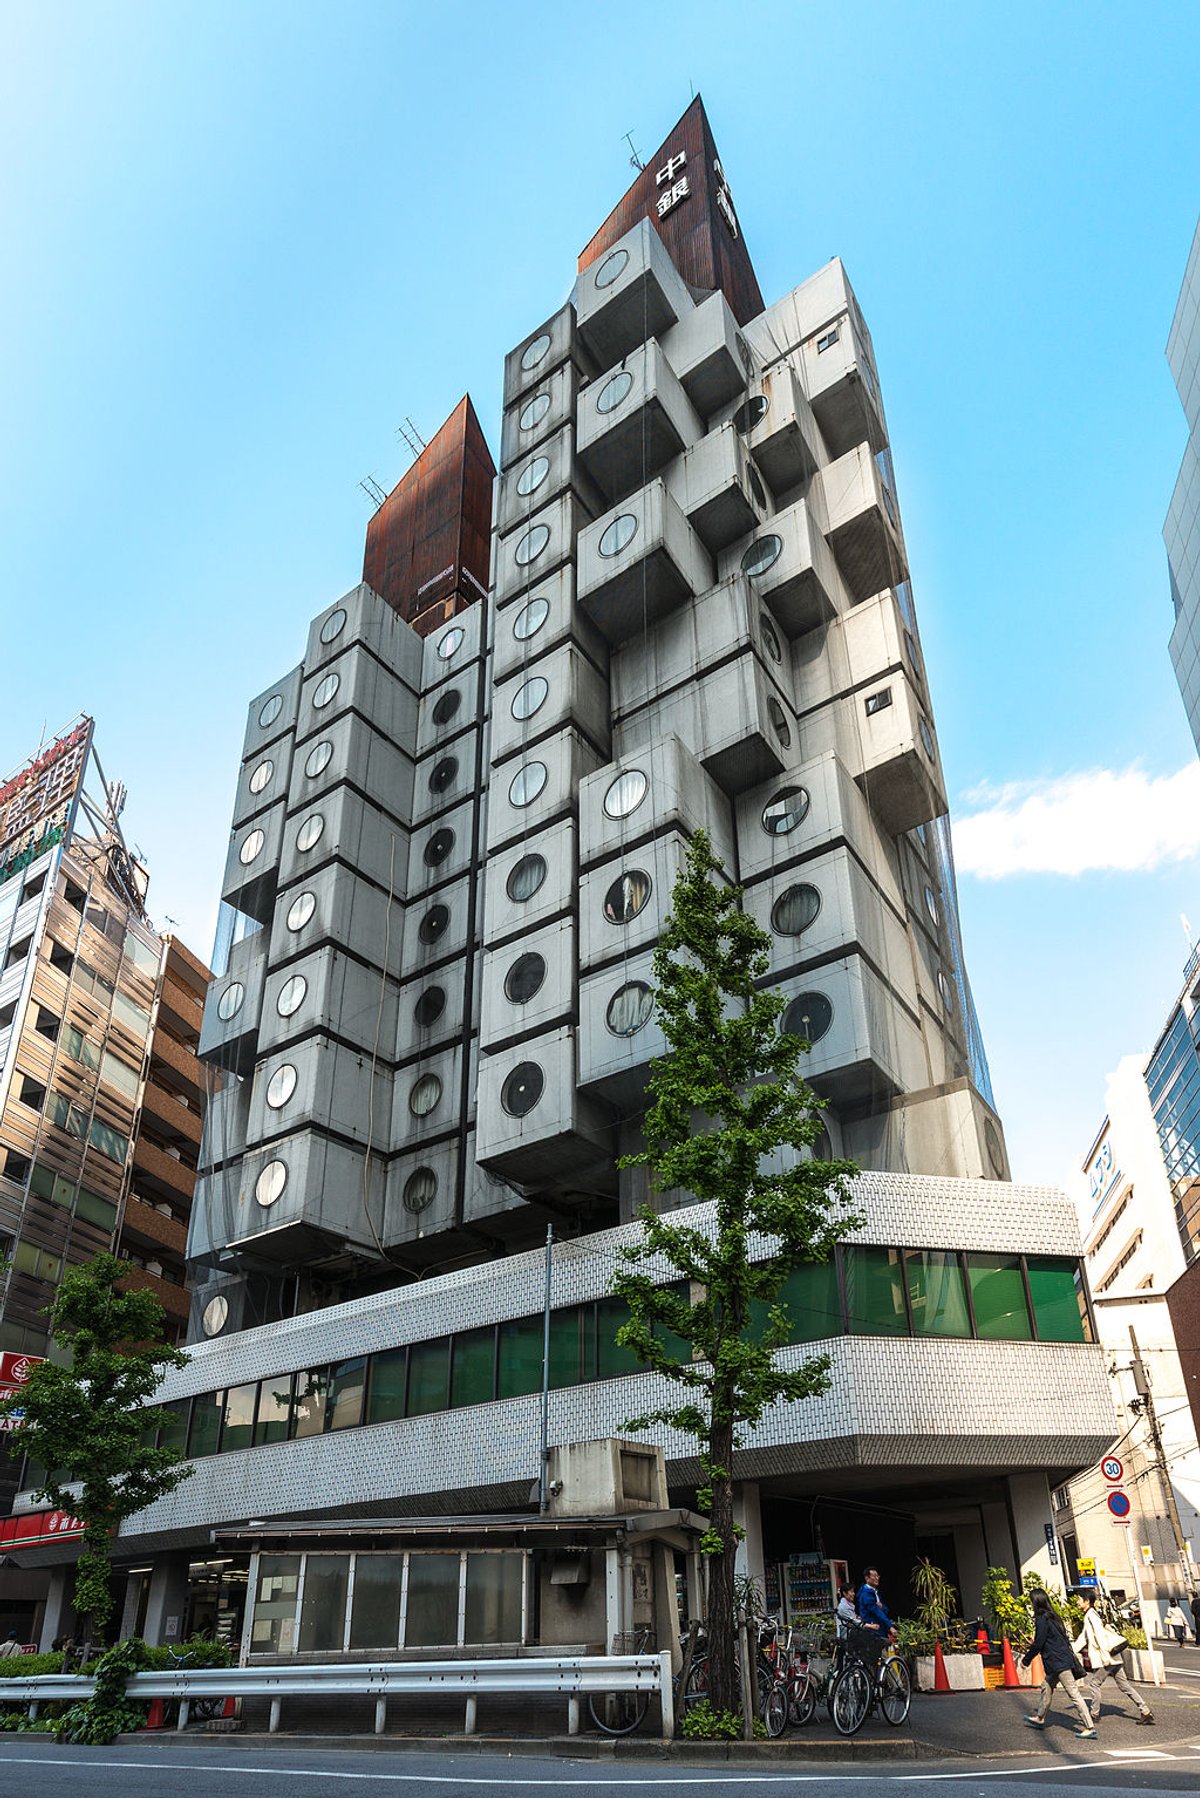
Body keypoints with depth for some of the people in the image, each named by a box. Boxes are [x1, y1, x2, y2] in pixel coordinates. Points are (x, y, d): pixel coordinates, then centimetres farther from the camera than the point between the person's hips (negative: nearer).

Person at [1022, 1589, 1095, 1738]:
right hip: (1062, 1660, 10)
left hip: (1058, 1662, -10)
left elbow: (1038, 1644, -14)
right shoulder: (1052, 1616, 11)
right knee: (1046, 1687, 20)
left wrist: (1026, 1660, -2)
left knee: (1073, 1694, -7)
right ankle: (1039, 1719, 32)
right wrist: (1032, 1645, 31)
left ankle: (1090, 1727, -7)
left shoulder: (1041, 1620, -16)